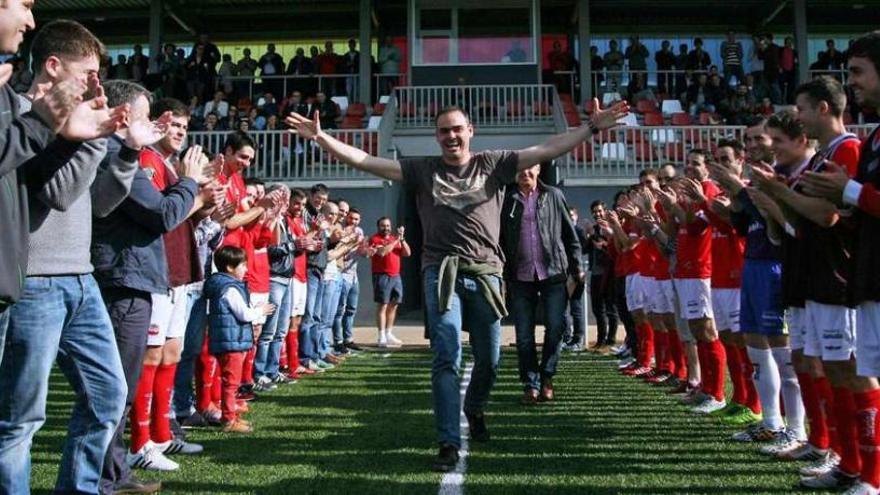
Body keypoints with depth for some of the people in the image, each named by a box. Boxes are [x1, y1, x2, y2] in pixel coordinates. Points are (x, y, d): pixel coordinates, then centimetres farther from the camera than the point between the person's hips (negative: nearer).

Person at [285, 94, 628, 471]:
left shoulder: (493, 164, 7)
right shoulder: (423, 170, 6)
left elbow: (548, 149, 2)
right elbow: (364, 161, 1)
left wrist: (593, 127, -5)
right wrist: (320, 137, -7)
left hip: (484, 274, 2)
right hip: (442, 274, -1)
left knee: (489, 360, 12)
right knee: (446, 360, -6)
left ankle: (474, 410, 42)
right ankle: (449, 443, 1)